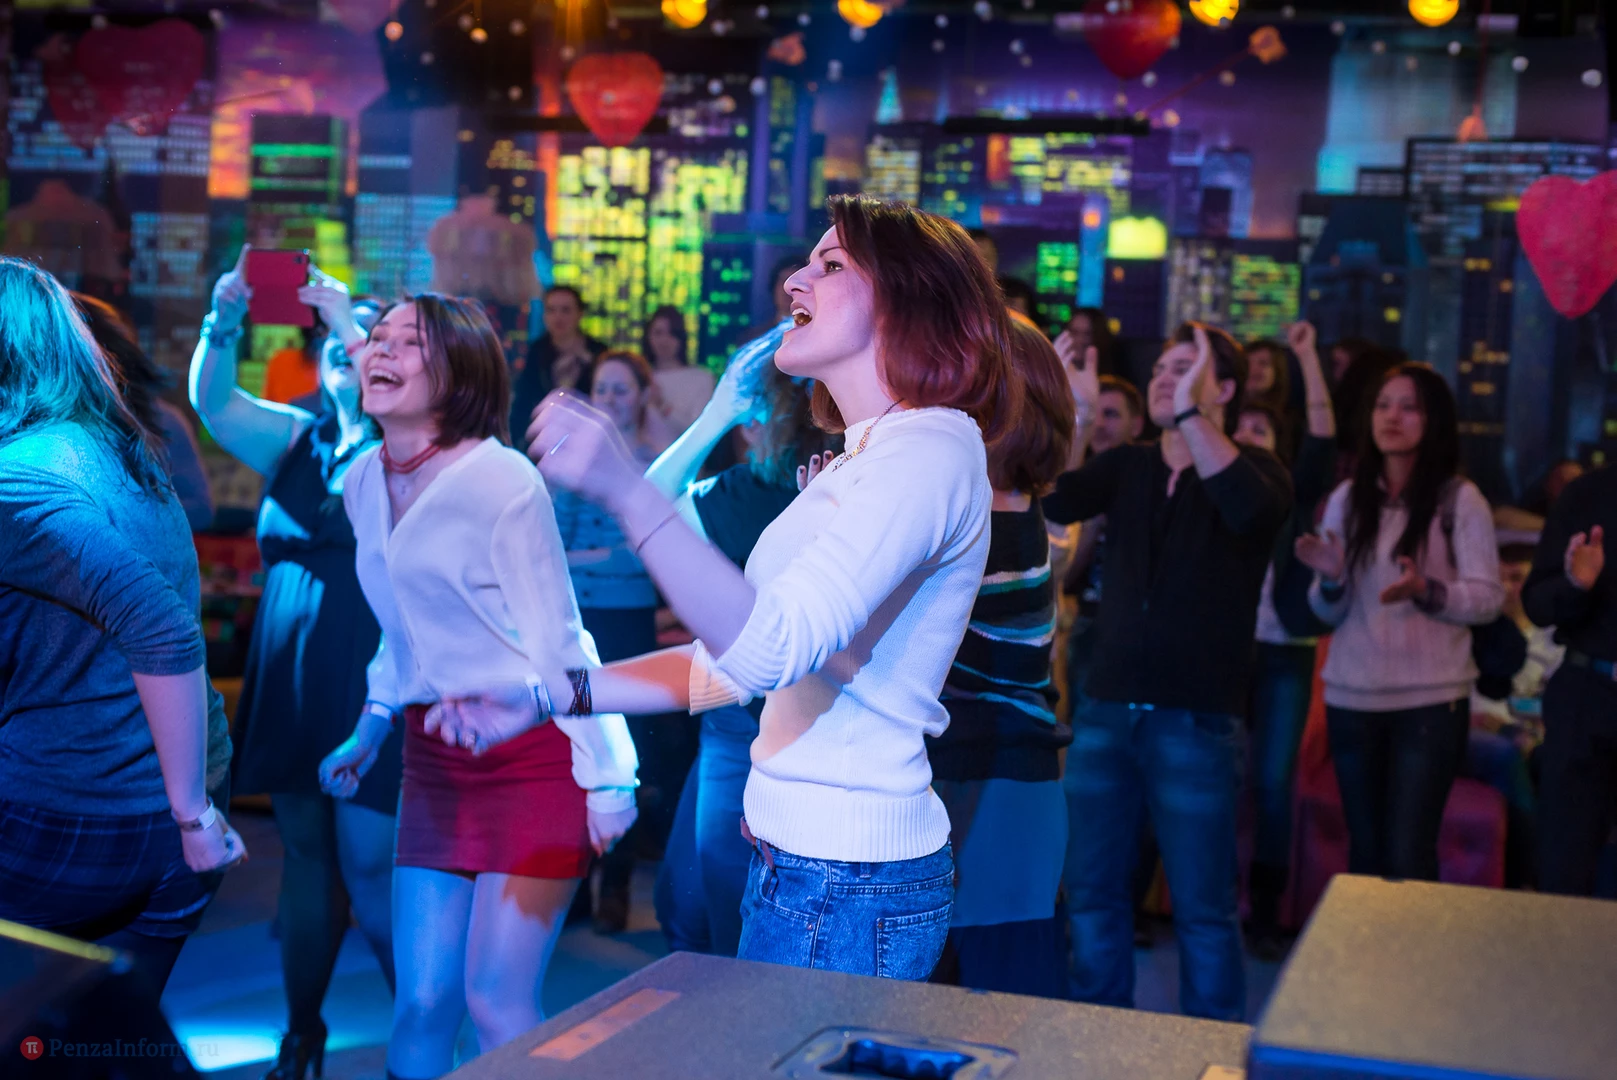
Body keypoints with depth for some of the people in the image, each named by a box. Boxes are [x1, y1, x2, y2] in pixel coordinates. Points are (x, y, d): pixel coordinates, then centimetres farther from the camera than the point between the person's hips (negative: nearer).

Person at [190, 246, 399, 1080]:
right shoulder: (297, 437, 11)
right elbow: (212, 402, -1)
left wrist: (351, 320, -25)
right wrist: (224, 317, -17)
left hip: (367, 689, -5)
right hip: (289, 684, 5)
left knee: (369, 868, -5)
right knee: (305, 856, 12)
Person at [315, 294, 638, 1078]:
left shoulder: (501, 479, -14)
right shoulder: (363, 482, 8)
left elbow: (557, 640, -13)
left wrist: (605, 779, -14)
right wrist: (368, 733, 19)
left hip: (531, 756, -6)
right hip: (432, 754, 6)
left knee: (497, 1003, -4)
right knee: (420, 1001, 6)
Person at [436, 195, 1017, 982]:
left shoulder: (933, 447, -15)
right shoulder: (857, 466, 18)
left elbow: (771, 646, -27)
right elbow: (735, 656, 17)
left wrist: (625, 492, -32)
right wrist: (555, 694, 10)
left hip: (847, 888, -9)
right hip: (797, 866, 9)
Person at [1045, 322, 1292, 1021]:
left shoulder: (1253, 469, -1)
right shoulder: (1127, 467, 12)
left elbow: (1255, 509, -25)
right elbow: (1054, 500, -5)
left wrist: (1190, 414, -25)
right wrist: (1074, 415, -15)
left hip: (1196, 721, -5)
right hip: (1106, 709, 5)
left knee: (1203, 907, 3)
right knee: (1092, 891, 12)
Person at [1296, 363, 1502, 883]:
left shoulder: (1461, 500, -3)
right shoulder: (1347, 498, 8)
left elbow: (1488, 598, -6)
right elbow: (1329, 613, 9)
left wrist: (1427, 592, -23)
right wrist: (1331, 579, -13)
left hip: (1431, 701, -3)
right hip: (1351, 698, 4)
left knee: (1409, 855, -6)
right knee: (1364, 849, 10)